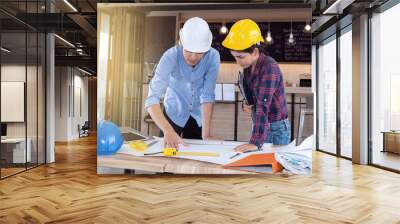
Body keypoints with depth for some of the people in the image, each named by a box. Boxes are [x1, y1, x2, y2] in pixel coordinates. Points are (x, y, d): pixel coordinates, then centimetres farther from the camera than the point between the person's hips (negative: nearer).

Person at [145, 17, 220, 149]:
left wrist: (206, 134, -30)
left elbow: (208, 95, -23)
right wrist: (168, 131, -50)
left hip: (198, 115, 1)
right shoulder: (170, 56, -28)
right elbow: (152, 98, -35)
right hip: (174, 113, -1)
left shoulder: (213, 57, -23)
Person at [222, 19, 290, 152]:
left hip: (277, 128, -6)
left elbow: (263, 105, -32)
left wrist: (256, 142, -37)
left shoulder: (269, 67, -25)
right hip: (259, 125, 7)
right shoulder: (247, 66, -2)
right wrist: (247, 106, -8)